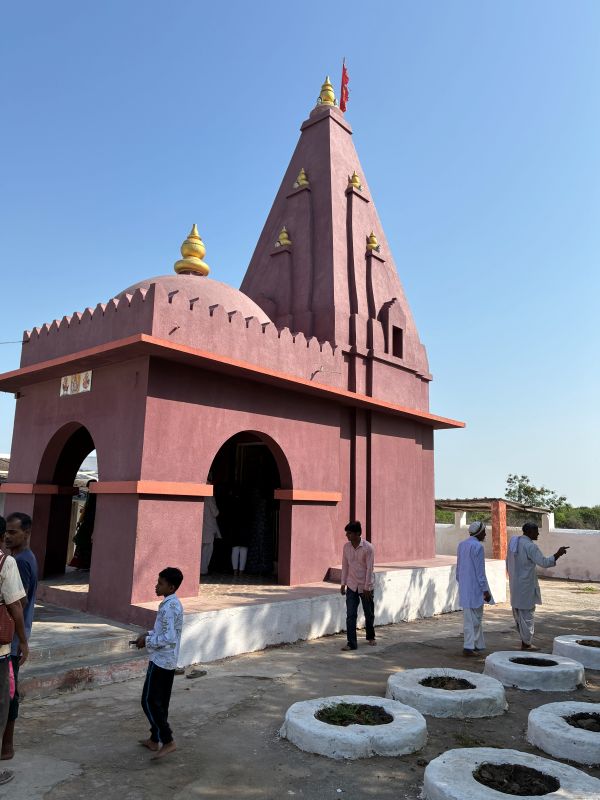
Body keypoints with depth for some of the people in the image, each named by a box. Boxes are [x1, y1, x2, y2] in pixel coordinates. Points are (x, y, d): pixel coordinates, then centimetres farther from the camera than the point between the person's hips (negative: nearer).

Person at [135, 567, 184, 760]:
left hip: (160, 661, -10)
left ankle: (168, 742, 1)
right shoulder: (174, 604, 8)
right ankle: (155, 740, 27)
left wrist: (147, 641, -15)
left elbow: (168, 638, -27)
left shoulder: (168, 607, -23)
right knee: (160, 702, 17)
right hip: (169, 661, 10)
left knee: (149, 702, -1)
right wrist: (149, 634, 7)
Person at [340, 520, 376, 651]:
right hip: (351, 586, 3)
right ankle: (351, 643, 1)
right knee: (350, 615, -4)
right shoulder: (346, 546, -2)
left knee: (369, 614, 13)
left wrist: (367, 587, -15)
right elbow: (345, 565, 7)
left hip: (365, 586, -3)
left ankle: (370, 637, 35)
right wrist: (343, 583, 6)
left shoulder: (368, 548, -16)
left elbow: (369, 568, -15)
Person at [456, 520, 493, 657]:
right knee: (473, 619, 0)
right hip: (475, 588, -8)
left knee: (472, 617, 17)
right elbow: (480, 571, -17)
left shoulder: (461, 545, 9)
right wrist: (485, 590, -12)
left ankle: (478, 645, 25)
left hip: (464, 588, 8)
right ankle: (469, 647, 3)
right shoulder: (478, 546, -17)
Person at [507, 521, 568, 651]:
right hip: (526, 585, -8)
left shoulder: (513, 541, 7)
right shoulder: (530, 546, -19)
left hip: (515, 584, 9)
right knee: (527, 613, 2)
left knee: (518, 612, 16)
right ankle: (526, 644, 11)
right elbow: (544, 562, -20)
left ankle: (525, 640, 29)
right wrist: (558, 554, -9)